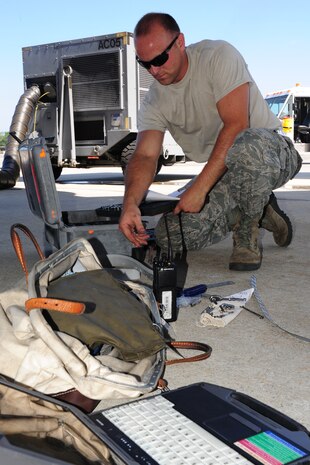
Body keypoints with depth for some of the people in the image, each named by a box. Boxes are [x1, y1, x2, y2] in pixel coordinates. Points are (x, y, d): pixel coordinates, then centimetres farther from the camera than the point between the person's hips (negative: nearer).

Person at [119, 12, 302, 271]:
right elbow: (145, 156, -12)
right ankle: (258, 213, 7)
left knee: (246, 148, -43)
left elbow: (236, 125, -25)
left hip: (272, 152, -6)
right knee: (171, 236, -13)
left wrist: (199, 187, -30)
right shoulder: (154, 102, 0)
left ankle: (247, 231, -13)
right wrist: (131, 202, -33)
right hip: (221, 172, 6)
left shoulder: (219, 55, -16)